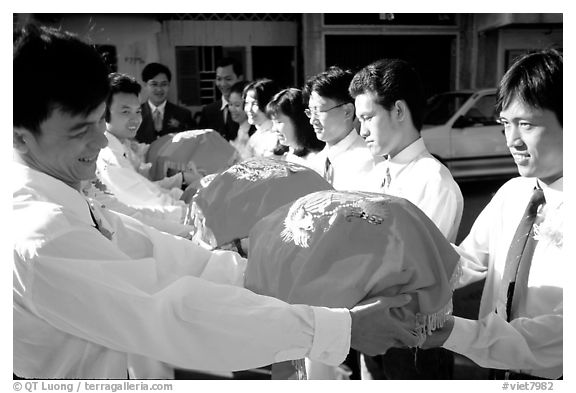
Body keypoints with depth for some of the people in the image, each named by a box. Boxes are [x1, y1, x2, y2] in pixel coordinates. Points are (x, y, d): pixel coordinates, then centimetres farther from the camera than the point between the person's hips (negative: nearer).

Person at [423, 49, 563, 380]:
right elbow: (465, 260, -4)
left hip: (551, 376, -5)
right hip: (500, 370, 5)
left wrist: (454, 333, -38)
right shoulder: (512, 193, -2)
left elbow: (561, 333, -30)